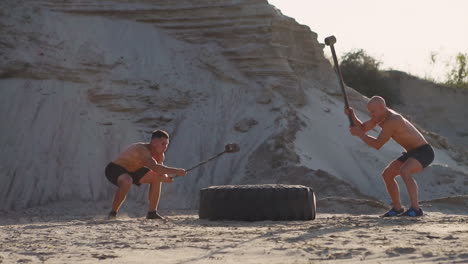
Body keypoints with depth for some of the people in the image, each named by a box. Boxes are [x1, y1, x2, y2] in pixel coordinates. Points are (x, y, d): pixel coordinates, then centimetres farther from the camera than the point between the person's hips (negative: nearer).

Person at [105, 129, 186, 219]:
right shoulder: (142, 149, -33)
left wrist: (165, 177, -23)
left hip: (131, 170, 9)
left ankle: (152, 212, 8)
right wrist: (176, 171, -48)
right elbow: (155, 167, -47)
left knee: (157, 177, 1)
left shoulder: (159, 154, -3)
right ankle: (113, 213, -21)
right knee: (126, 181, -39)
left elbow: (160, 170, 2)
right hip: (114, 168, -9)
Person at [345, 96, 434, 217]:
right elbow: (363, 128, 10)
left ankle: (415, 209, -33)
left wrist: (358, 134, -19)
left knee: (404, 172, -35)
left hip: (424, 152, -10)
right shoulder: (382, 114, 3)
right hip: (412, 152, 10)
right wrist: (352, 115, -7)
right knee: (387, 175, 10)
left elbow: (377, 145, -24)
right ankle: (397, 208, 23)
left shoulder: (391, 121, -27)